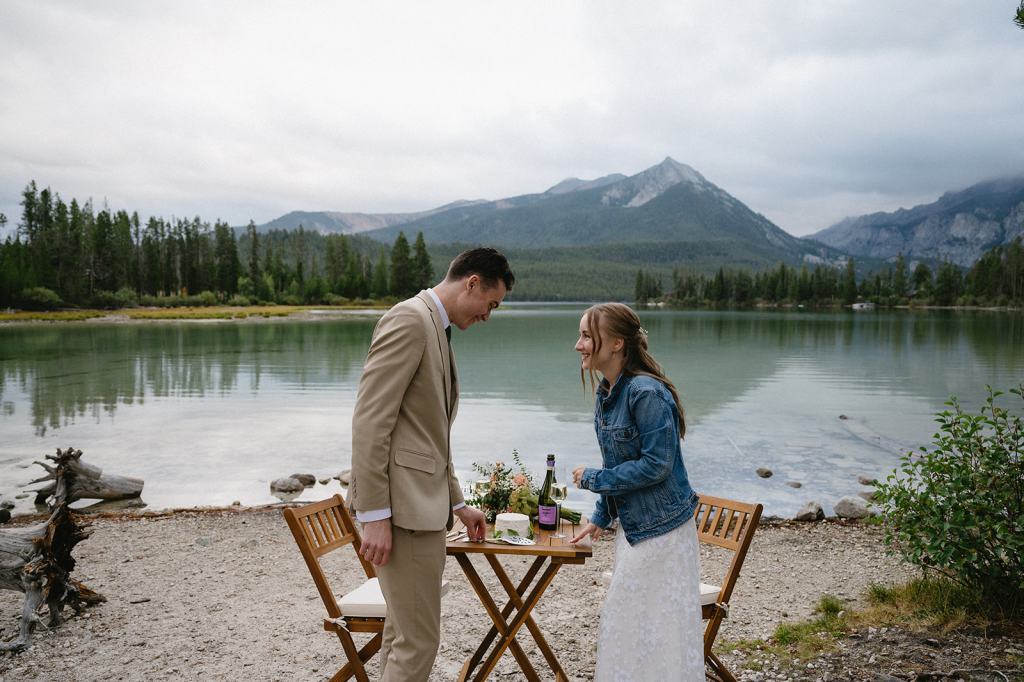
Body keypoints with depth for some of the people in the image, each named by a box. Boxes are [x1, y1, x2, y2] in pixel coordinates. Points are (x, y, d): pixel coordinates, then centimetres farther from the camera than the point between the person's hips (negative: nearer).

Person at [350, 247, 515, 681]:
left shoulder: (435, 328, 18)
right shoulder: (409, 319, -13)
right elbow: (369, 420, -20)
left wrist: (456, 503, 25)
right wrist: (374, 515, -22)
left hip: (421, 502, 10)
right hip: (402, 505, -10)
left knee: (402, 633, 19)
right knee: (419, 640, -3)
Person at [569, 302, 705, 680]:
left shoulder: (646, 393, -23)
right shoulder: (607, 392, 4)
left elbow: (656, 465, -25)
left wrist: (593, 479, -15)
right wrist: (600, 518, 12)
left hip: (660, 528, -9)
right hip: (632, 524, 9)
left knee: (657, 625, 4)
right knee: (625, 620, 19)